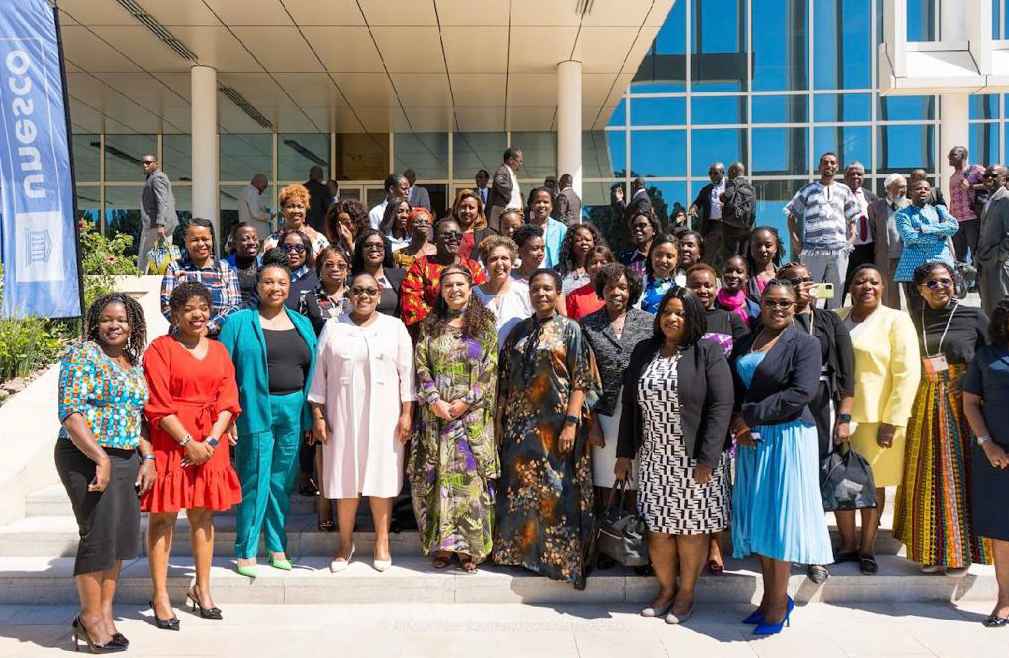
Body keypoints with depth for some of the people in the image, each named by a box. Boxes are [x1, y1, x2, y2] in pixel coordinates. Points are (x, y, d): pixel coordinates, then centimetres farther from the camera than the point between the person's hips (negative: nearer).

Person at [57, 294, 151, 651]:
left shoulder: (134, 364, 14)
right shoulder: (83, 354, -7)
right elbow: (70, 412, -15)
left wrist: (148, 457, 9)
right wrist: (101, 458, -20)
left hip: (127, 460, 7)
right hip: (88, 458, -7)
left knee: (121, 538, 9)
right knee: (99, 536, -3)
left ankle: (105, 612, 21)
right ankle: (91, 617, 12)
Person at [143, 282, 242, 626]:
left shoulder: (219, 350, 12)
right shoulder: (160, 349, -3)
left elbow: (228, 400, 6)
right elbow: (158, 405, -10)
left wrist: (212, 440, -8)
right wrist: (188, 442, -14)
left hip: (211, 444, 5)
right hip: (169, 441, -4)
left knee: (203, 515, 10)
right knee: (164, 516, 0)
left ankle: (202, 589, 21)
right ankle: (160, 596, 8)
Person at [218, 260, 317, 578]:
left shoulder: (302, 324, 12)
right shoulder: (239, 322, 0)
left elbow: (312, 368, 13)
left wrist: (313, 413, 7)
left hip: (293, 409, 4)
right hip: (256, 409, -4)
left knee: (283, 481, 10)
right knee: (254, 482, -1)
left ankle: (278, 546, 21)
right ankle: (245, 551, 11)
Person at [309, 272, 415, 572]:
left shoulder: (395, 327, 4)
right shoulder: (332, 328, 5)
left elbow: (406, 373, 2)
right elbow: (319, 374, 5)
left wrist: (407, 413, -4)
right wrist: (318, 415, 0)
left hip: (383, 415, 0)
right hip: (343, 415, 1)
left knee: (381, 476, 3)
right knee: (346, 477, 5)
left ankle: (382, 543, 15)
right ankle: (346, 543, 19)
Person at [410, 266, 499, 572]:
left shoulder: (485, 325, 5)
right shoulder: (430, 326, 11)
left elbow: (490, 370, -1)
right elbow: (421, 366, 4)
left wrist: (465, 402, -11)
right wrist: (435, 401, -10)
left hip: (473, 415, -2)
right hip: (436, 414, 2)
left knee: (471, 475, -3)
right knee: (436, 476, 1)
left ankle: (470, 546, 4)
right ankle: (442, 545, 9)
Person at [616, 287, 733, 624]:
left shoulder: (708, 353, -6)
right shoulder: (644, 351, 7)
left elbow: (721, 406, -12)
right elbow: (630, 404, 10)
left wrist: (707, 459, -17)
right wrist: (625, 453, 7)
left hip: (695, 459, -4)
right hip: (653, 459, 4)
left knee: (690, 527, 7)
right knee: (657, 527, 8)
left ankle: (686, 593, 24)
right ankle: (665, 589, 27)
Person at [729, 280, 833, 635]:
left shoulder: (805, 343, -5)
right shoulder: (744, 343, 12)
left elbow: (802, 392, -17)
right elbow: (732, 389, 8)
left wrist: (750, 416, -15)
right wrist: (738, 426, -10)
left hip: (787, 438, -5)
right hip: (751, 440, 6)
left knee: (778, 516, -1)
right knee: (758, 517, 9)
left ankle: (778, 603, 11)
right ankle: (771, 597, 20)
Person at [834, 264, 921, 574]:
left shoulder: (896, 320, -5)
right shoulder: (837, 319, 8)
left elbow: (907, 373, -10)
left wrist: (892, 422, -14)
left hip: (878, 418, -3)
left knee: (873, 484, 6)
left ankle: (867, 548, 20)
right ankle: (848, 544, 23)